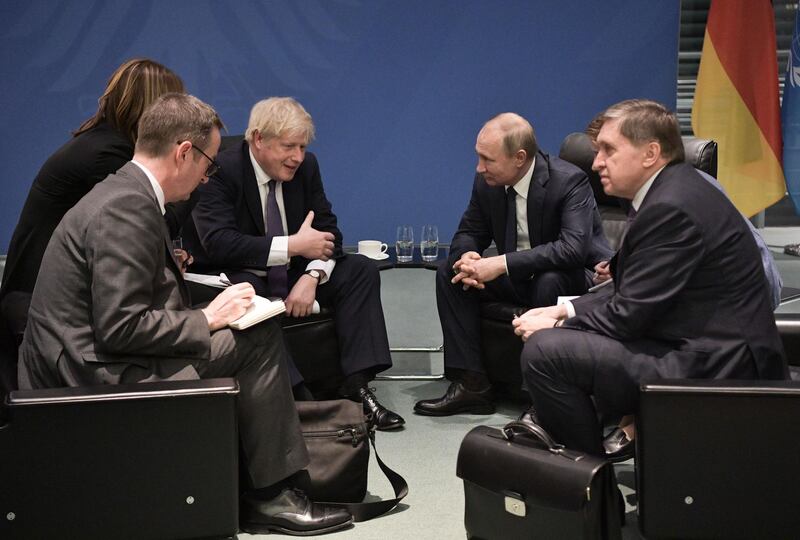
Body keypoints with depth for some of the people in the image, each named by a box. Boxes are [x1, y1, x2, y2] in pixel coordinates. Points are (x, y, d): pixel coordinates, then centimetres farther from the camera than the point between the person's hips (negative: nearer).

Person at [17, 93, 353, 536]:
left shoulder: (125, 193, 13)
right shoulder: (128, 208, -19)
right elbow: (121, 327, -24)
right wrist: (207, 320, -12)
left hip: (97, 359, 10)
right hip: (94, 374, -10)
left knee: (260, 337, 8)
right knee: (259, 341, -12)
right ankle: (269, 497, 0)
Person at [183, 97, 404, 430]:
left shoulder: (306, 166, 0)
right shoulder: (221, 171, -19)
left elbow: (328, 230, 0)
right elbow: (219, 243, -30)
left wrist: (312, 277, -22)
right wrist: (294, 245, -30)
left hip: (290, 274, 6)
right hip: (235, 275, -6)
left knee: (361, 270, -10)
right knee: (245, 292, -39)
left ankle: (356, 387, -19)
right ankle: (296, 397, -39)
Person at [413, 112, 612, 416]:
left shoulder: (569, 181, -24)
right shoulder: (487, 182, -5)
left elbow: (574, 248, -36)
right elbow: (469, 232, 8)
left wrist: (502, 264, -39)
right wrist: (467, 256, -19)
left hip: (576, 277, -6)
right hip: (519, 278, 7)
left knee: (549, 282, -39)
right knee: (449, 272, -9)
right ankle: (472, 384, -12)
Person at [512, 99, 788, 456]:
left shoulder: (672, 207, -20)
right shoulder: (671, 192, 12)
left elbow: (628, 314, -19)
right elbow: (629, 293, 16)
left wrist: (554, 327, -5)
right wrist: (565, 311, 6)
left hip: (713, 367, -11)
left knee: (544, 350, -18)